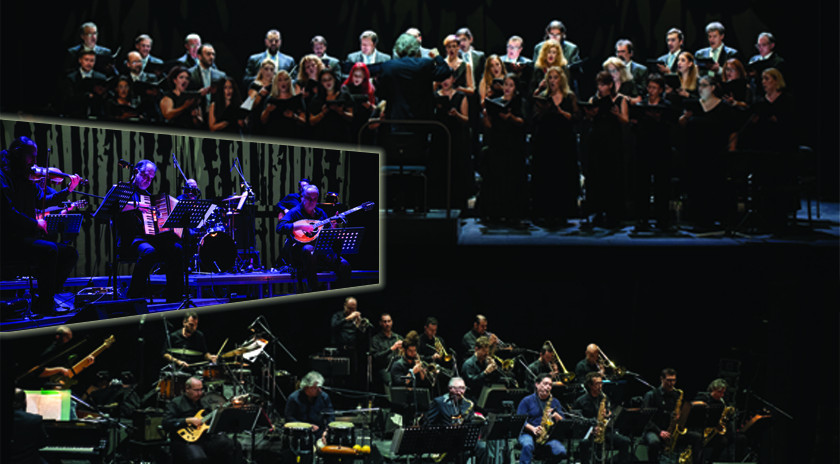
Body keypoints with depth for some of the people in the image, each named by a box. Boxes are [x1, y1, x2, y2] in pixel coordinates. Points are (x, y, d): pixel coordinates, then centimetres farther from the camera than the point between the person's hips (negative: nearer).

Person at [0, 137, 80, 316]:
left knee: (70, 253, 0)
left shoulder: (28, 178, 16)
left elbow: (43, 201, 14)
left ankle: (42, 301, 3)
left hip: (27, 237, 9)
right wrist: (35, 223, -16)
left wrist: (68, 190, 6)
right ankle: (46, 308, -24)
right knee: (49, 249, -31)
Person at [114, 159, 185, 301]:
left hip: (150, 237, 6)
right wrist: (133, 205, -26)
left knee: (176, 248, -20)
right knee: (149, 251, -38)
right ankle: (134, 295, -24)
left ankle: (174, 297, -19)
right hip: (129, 240, -6)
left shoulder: (148, 195, 26)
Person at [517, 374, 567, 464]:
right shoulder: (527, 401, 6)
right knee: (527, 445, -38)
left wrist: (555, 415, -10)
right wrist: (533, 429, -20)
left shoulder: (555, 402, 17)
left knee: (561, 452, -25)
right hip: (529, 434, -3)